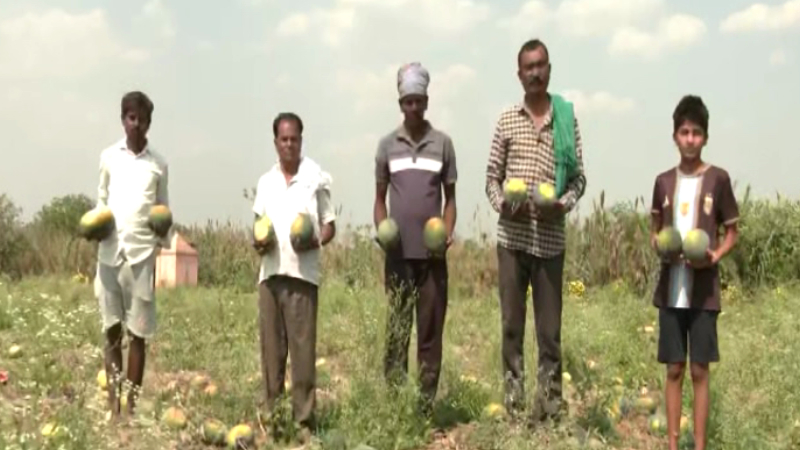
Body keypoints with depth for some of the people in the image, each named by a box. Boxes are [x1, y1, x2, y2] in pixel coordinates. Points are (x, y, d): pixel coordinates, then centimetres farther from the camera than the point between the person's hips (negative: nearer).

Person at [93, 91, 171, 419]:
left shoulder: (159, 164, 8)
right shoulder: (108, 157, 10)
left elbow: (164, 209, 12)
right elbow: (102, 200, 16)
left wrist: (164, 234, -7)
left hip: (142, 253, -1)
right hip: (110, 251, 1)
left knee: (138, 332, 1)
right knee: (111, 329, 4)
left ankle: (131, 405, 8)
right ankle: (113, 405, 8)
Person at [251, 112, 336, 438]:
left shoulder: (316, 178, 3)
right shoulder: (265, 182, 15)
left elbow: (330, 225, 4)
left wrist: (315, 241, -15)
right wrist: (258, 242, -1)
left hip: (302, 273, -4)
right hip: (270, 272, 4)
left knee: (303, 347, -5)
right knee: (270, 346, 5)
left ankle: (304, 419, -1)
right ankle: (272, 414, 12)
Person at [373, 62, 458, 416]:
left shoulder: (443, 143, 6)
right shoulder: (387, 145, 7)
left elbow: (450, 198, 9)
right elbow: (380, 199, 12)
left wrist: (448, 233, -8)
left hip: (432, 253, 0)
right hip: (398, 254, 0)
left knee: (431, 330, 2)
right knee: (396, 329, 3)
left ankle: (428, 404, 7)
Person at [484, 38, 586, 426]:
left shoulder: (567, 118, 4)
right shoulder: (506, 120, 5)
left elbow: (579, 177, 6)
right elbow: (492, 176, 8)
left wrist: (564, 204, -13)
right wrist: (501, 203, -11)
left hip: (551, 239, -1)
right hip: (512, 237, 1)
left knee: (550, 327, 3)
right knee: (511, 323, 5)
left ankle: (550, 401, 11)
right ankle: (513, 401, 12)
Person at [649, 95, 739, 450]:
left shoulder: (718, 179, -3)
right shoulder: (664, 181, 5)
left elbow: (732, 233, 3)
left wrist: (715, 256, -16)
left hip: (704, 291, -2)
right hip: (670, 289, 2)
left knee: (699, 370, 2)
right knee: (674, 369, 7)